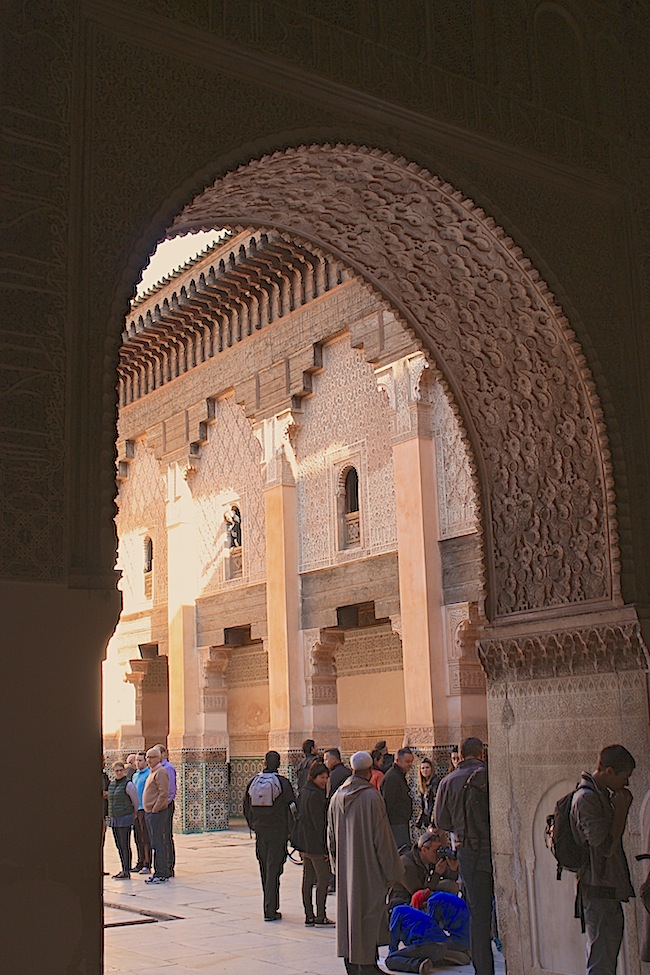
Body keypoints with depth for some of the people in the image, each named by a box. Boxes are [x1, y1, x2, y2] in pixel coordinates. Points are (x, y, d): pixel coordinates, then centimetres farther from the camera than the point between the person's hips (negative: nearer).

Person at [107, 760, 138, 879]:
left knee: (125, 845, -6)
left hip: (125, 818, -7)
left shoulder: (128, 784, -9)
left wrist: (133, 815, 5)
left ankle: (127, 871, -3)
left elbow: (136, 802, -3)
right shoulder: (111, 784, 12)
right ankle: (123, 870, 18)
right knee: (119, 846, 10)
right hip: (114, 819, 7)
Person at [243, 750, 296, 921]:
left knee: (264, 870, 15)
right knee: (273, 870, -1)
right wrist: (290, 831, 3)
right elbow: (291, 809, -9)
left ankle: (270, 906, 24)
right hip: (277, 832, -4)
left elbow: (246, 808, 9)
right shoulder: (283, 782, -10)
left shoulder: (253, 782, 2)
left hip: (259, 832, 4)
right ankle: (270, 910, -3)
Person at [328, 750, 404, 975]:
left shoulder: (337, 796, 3)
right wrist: (391, 870, -7)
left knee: (347, 910, 12)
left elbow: (331, 835, 11)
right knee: (368, 911, 0)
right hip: (368, 867, -6)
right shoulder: (371, 797, -16)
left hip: (345, 868, 6)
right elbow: (382, 837, -14)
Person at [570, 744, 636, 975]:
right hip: (597, 889, -10)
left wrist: (620, 809, 6)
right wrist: (621, 810, -16)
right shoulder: (587, 798, -19)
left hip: (608, 889, 10)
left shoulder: (603, 795, 13)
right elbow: (606, 846, -22)